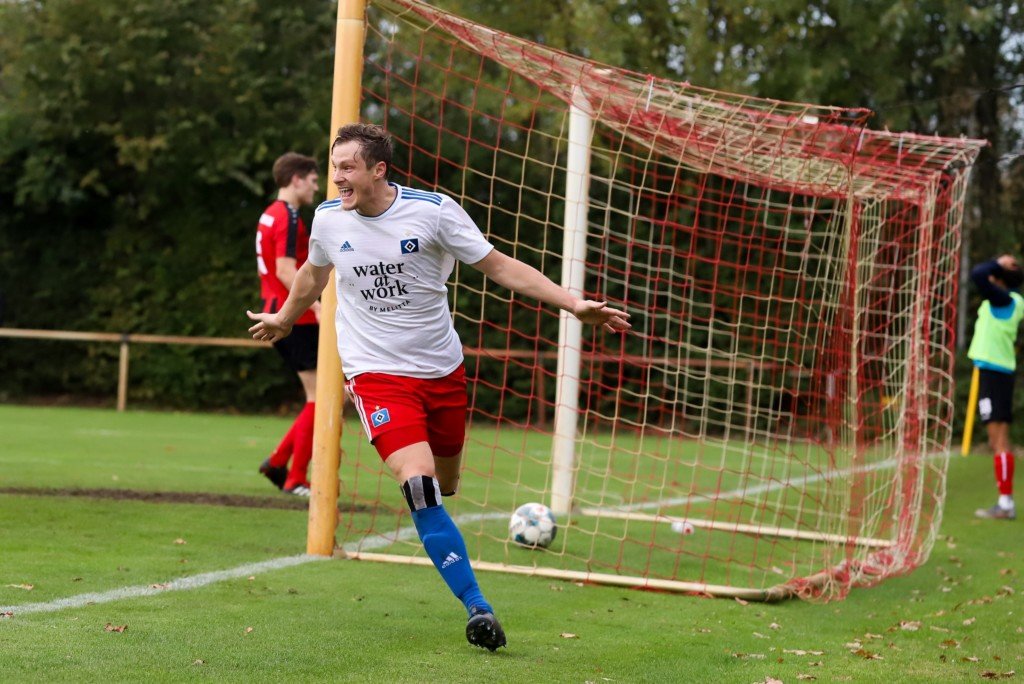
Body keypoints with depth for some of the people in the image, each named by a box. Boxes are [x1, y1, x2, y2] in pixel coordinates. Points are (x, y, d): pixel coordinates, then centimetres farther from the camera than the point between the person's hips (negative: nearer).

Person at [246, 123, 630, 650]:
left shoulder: (434, 210, -10)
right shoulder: (328, 218, -3)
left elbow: (499, 266, -5)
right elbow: (313, 274, 20)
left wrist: (574, 304, -13)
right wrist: (283, 319, 35)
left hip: (441, 370, 1)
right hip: (377, 374, -1)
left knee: (443, 485, 12)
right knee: (418, 483, -21)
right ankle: (476, 607, -18)